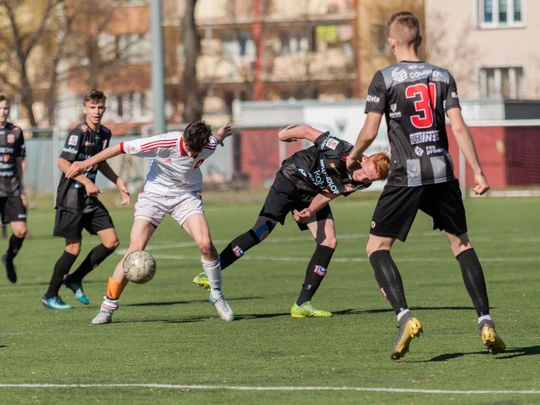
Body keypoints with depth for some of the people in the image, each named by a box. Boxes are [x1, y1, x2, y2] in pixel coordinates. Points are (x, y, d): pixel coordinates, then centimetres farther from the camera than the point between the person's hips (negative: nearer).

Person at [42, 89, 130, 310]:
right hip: (71, 196, -8)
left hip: (90, 198, 8)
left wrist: (118, 182, 16)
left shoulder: (105, 133, 9)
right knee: (73, 248, -6)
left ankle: (75, 279, 17)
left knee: (111, 242, 2)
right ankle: (50, 296, 9)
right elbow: (63, 163, -20)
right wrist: (86, 182, -24)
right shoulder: (79, 132, -15)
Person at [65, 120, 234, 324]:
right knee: (135, 250, -14)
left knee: (205, 242, -20)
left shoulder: (210, 146, -20)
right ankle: (108, 306, -3)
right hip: (154, 194, -2)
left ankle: (217, 295, 3)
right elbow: (121, 148, -21)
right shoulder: (164, 143, -30)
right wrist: (87, 163, -15)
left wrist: (220, 134, 33)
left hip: (186, 196, 2)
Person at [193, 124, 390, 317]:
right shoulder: (341, 149, -32)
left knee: (328, 242, -10)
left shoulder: (359, 183, -15)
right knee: (260, 232, -15)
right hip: (291, 179, -5)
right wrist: (285, 134, -3)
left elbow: (328, 194, -10)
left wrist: (310, 211, -28)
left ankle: (302, 304, -5)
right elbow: (307, 131, -18)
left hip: (313, 196, 6)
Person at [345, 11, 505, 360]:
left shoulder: (385, 79, -2)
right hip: (442, 173, 4)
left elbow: (369, 132, -4)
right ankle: (486, 322, 8)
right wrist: (478, 172, 3)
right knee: (461, 243, 17)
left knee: (377, 247, 5)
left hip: (406, 176, -4)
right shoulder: (442, 77, 7)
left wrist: (353, 157, 16)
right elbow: (459, 128, 1)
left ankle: (405, 317, -14)